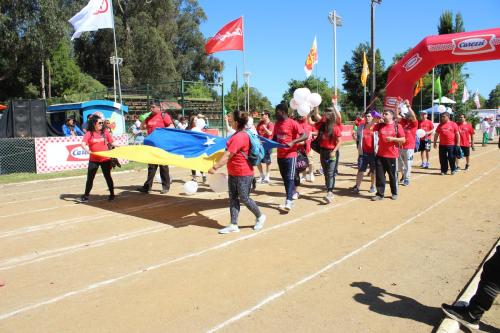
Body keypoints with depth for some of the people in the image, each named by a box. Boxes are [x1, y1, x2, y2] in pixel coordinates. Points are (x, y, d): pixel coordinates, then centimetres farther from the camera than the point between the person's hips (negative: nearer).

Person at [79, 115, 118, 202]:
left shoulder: (105, 132, 3)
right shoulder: (89, 133, -4)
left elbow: (111, 142, 9)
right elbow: (83, 144, -14)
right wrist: (87, 150, -32)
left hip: (105, 159, 1)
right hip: (93, 160, -1)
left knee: (107, 176, 10)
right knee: (90, 178, 4)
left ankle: (112, 194, 21)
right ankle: (86, 196, 16)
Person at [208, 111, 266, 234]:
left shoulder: (239, 137, -22)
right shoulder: (239, 135, 11)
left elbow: (227, 156, -25)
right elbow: (229, 154, 21)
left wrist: (215, 167, -25)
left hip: (243, 174, -10)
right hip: (233, 173, 10)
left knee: (244, 198, 3)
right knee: (233, 198, 9)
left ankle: (260, 217, 25)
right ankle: (233, 225, 14)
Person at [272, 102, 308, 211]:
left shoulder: (293, 123, -12)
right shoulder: (277, 124, 9)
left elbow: (305, 136, -16)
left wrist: (293, 142, -28)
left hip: (290, 155, -7)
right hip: (280, 156, 7)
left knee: (290, 178, -7)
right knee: (285, 178, 13)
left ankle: (288, 201, -8)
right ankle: (292, 196, 27)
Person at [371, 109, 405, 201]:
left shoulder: (397, 126, -3)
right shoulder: (380, 125, 6)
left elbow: (403, 139, -3)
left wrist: (393, 139, -16)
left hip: (392, 156, -3)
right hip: (380, 155, 3)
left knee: (393, 175, 9)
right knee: (379, 175, 3)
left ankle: (394, 193, 26)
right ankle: (380, 194, 11)